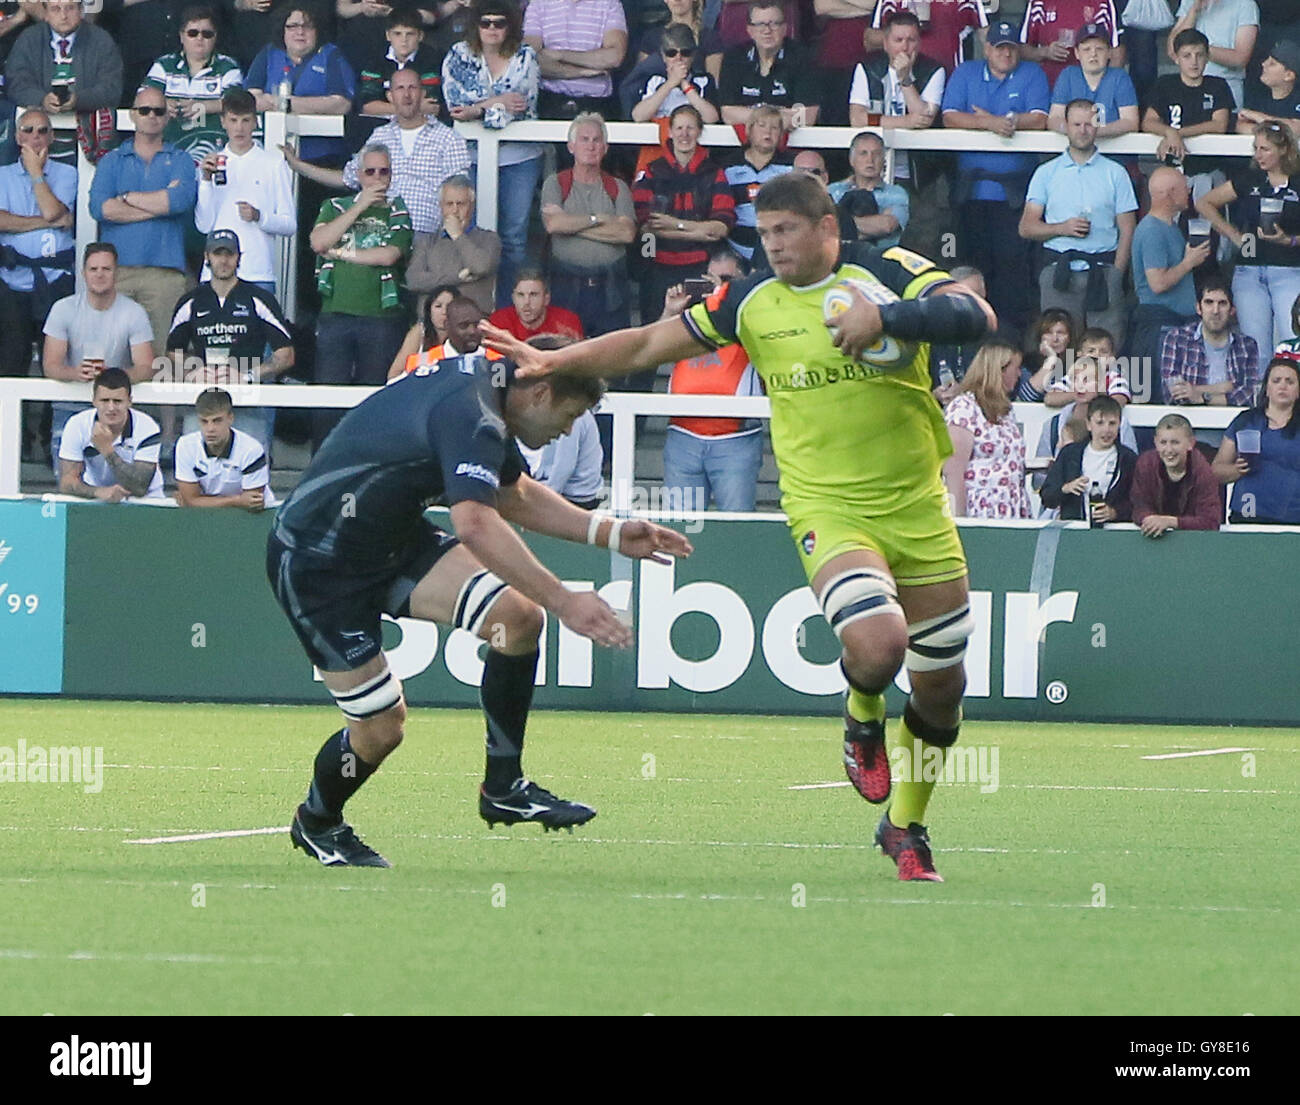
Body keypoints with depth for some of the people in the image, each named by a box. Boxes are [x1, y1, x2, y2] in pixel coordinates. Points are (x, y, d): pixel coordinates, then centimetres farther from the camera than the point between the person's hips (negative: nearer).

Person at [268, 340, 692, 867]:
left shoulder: (480, 385, 4)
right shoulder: (468, 413, -28)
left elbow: (513, 494, 22)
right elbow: (474, 523, -44)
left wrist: (609, 532, 13)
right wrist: (563, 601, -47)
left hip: (393, 540, 9)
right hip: (316, 564, -9)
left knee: (517, 616, -9)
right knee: (380, 726, -7)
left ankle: (503, 788, 2)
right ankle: (317, 821, 25)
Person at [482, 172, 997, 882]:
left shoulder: (889, 272, -4)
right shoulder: (751, 302, 2)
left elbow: (974, 316, -18)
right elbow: (649, 344, 7)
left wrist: (885, 317, -30)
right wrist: (553, 362, -1)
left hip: (918, 507, 1)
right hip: (828, 510, -1)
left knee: (941, 684, 8)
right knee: (876, 643, -29)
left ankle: (905, 829, 31)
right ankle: (862, 721, 7)